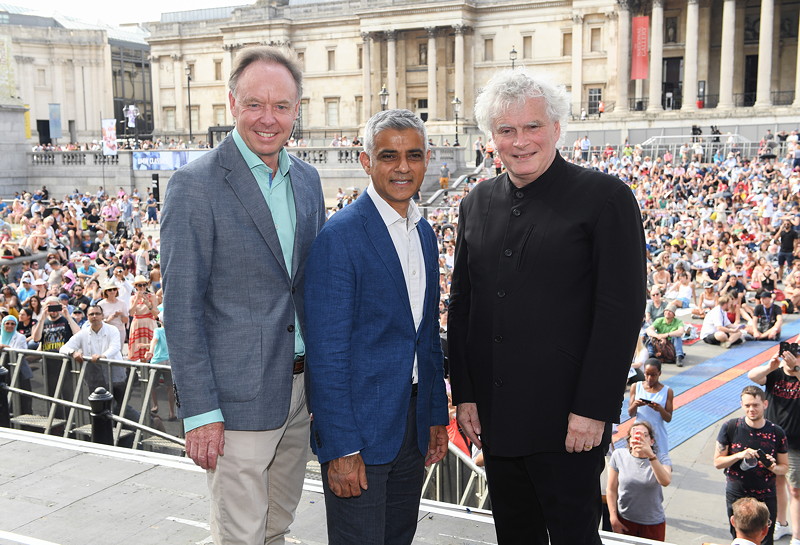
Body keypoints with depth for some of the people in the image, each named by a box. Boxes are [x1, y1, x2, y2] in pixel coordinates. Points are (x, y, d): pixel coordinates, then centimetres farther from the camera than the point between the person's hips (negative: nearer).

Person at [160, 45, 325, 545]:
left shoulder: (307, 179, 8)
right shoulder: (195, 186, -13)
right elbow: (182, 309, -13)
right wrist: (199, 411, -16)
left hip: (301, 386, 6)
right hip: (239, 395, -6)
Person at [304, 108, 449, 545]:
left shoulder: (425, 234, 9)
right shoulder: (340, 236, -16)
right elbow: (326, 352, -18)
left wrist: (437, 416, 14)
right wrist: (341, 447, -19)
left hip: (413, 423, 8)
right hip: (360, 425, -7)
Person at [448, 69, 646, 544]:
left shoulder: (606, 197, -7)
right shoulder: (477, 204, 9)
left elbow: (622, 311, -11)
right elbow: (461, 305, 12)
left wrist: (593, 410, -15)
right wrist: (464, 394, 6)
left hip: (570, 420, -5)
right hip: (494, 416, 5)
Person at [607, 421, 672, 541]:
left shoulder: (661, 457, -9)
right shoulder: (618, 455, -10)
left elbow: (666, 482, -29)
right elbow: (611, 490, -4)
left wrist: (651, 455, -39)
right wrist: (613, 518, -4)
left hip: (653, 523, 0)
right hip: (624, 520, 0)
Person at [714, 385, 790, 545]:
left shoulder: (776, 433, -7)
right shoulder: (730, 428, -10)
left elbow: (784, 467, 4)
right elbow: (718, 462, -6)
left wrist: (773, 467, -19)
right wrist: (739, 455, -22)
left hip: (766, 497, 0)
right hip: (736, 496, 0)